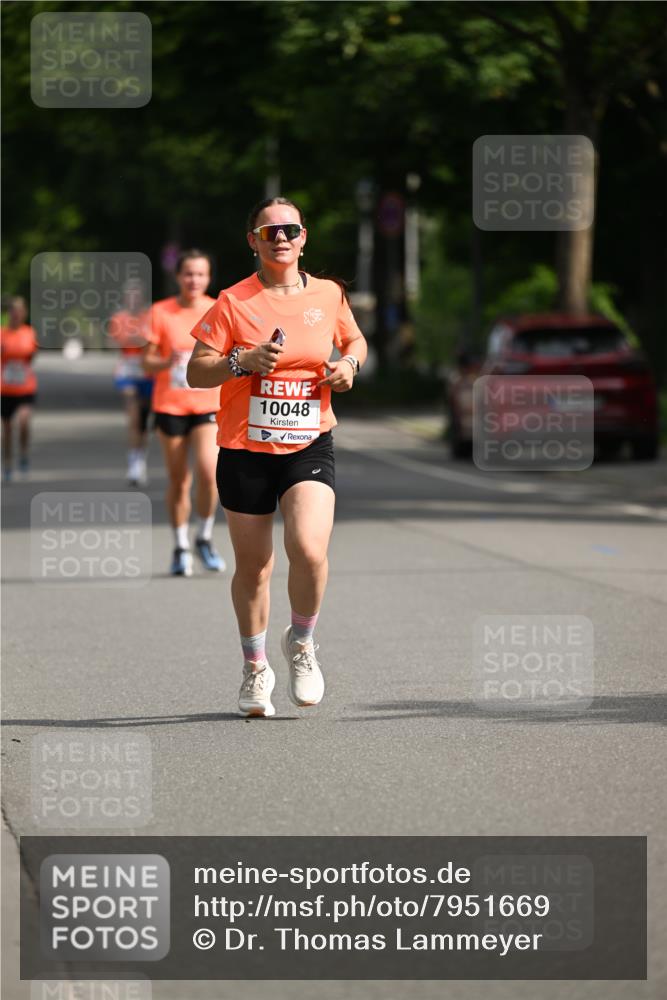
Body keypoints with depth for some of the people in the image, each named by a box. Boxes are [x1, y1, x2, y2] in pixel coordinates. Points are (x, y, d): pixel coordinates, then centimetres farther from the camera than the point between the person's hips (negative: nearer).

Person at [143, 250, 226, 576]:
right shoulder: (160, 313, -2)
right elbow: (147, 362, -1)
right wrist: (166, 362, -21)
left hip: (208, 405, 0)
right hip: (170, 405, 0)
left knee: (208, 471, -18)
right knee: (178, 480, 4)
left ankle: (205, 539, 4)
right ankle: (181, 547, 20)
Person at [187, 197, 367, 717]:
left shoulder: (329, 296, 4)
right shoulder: (233, 303, -3)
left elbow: (355, 340, 23)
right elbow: (196, 371, -4)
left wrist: (349, 363, 1)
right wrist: (243, 360, -21)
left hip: (309, 445, 0)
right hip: (245, 449, 0)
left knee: (309, 549, -21)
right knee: (253, 567, 7)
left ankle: (301, 643, 7)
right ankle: (255, 669, 29)